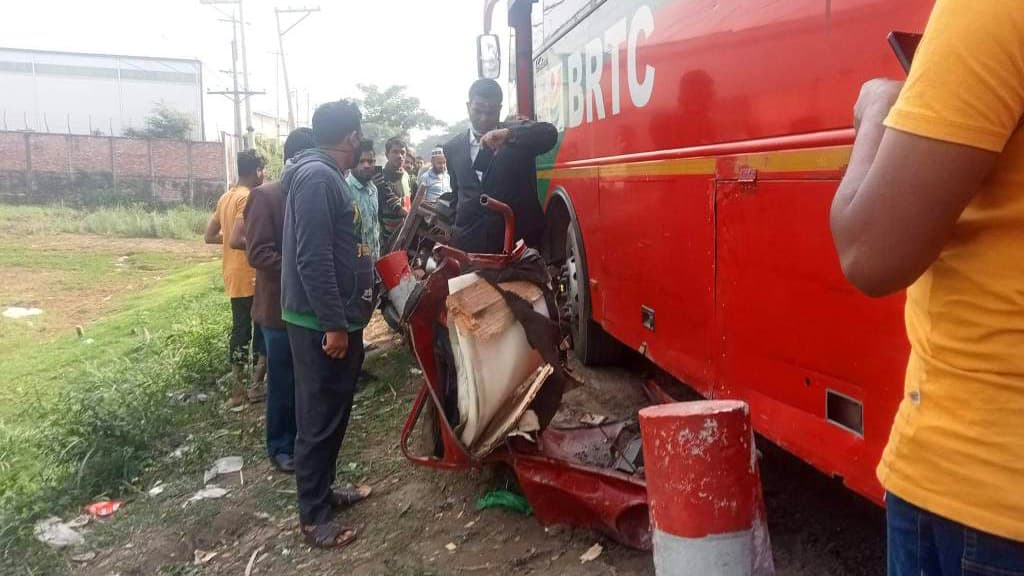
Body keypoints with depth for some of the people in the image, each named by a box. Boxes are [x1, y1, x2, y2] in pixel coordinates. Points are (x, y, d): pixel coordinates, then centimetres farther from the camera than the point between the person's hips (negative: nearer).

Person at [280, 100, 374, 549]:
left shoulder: (327, 176, 14)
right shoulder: (317, 177, -18)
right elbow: (313, 259, -24)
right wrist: (333, 324, -23)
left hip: (337, 318, 10)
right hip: (321, 323, -10)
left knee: (333, 413, 18)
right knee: (320, 419, 0)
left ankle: (322, 491, 32)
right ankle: (313, 516, 11)